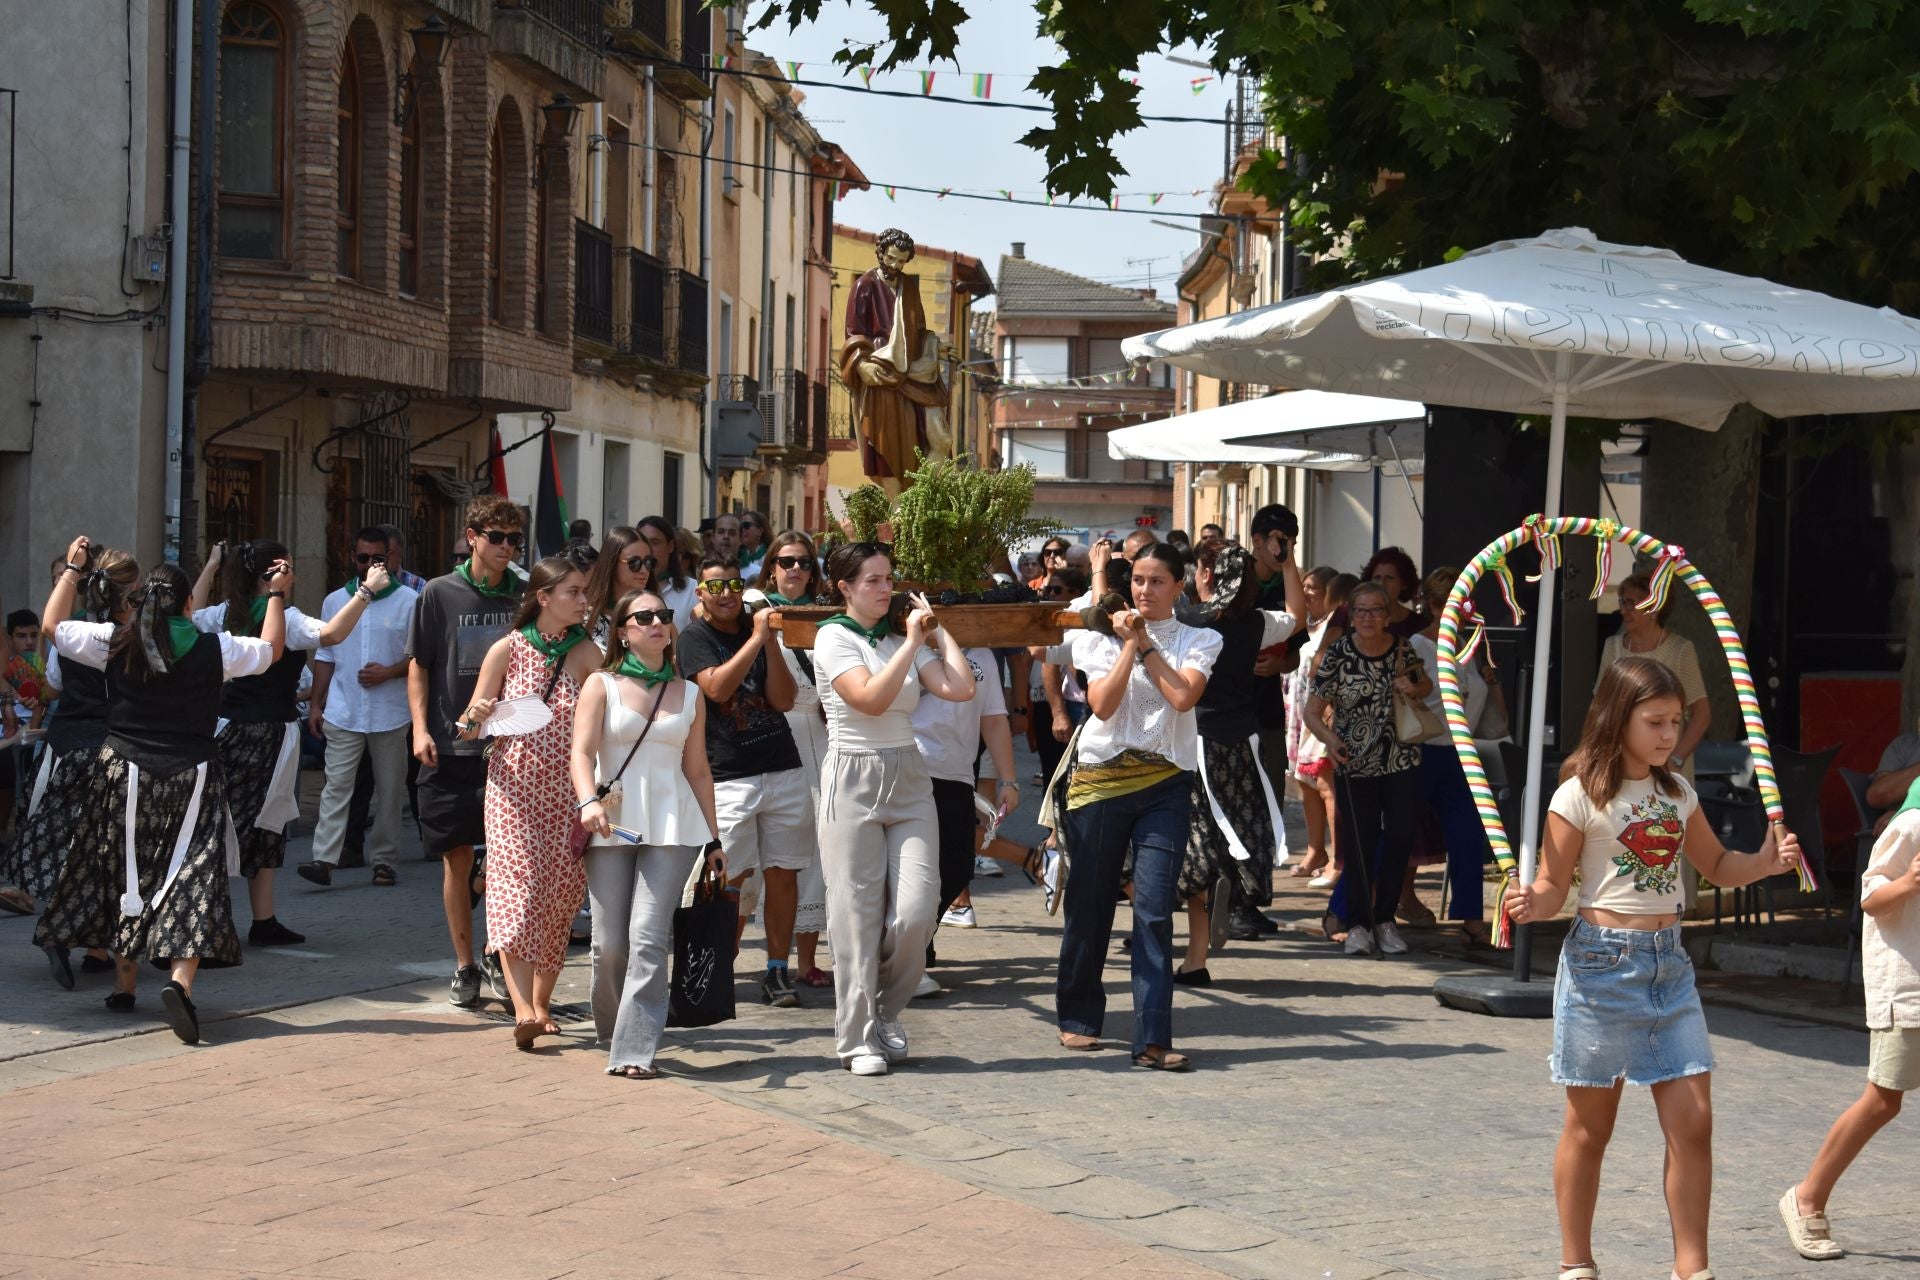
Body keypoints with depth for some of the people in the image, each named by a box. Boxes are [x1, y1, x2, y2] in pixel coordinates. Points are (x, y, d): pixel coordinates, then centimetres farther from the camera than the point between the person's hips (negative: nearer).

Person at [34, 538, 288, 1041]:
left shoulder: (113, 643, -4)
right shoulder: (214, 649, -6)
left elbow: (53, 627, 11)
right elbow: (270, 650, 12)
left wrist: (72, 571, 22)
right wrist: (277, 595, 26)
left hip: (124, 775, 2)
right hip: (192, 778, -2)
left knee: (124, 879, 16)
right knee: (190, 882, -3)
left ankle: (124, 983, 25)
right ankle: (180, 979, -23)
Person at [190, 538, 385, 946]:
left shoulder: (228, 614, 7)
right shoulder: (283, 617, -15)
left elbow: (192, 615, 28)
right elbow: (331, 634, -30)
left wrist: (210, 568, 32)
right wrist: (367, 591, -27)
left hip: (229, 729, 7)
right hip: (268, 732, -7)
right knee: (262, 827, 0)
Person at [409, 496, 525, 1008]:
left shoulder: (523, 596, 6)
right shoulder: (440, 594, 2)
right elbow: (418, 666, 4)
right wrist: (421, 727, -7)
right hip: (450, 748, -1)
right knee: (457, 858, 5)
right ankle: (464, 967, 16)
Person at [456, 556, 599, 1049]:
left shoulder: (585, 653, 2)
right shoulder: (508, 649, 0)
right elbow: (468, 728, 4)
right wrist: (476, 717, -19)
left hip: (567, 792, 2)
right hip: (514, 785, -2)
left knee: (559, 897, 3)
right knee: (517, 888, -16)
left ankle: (541, 1003, 19)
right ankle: (523, 1009, -25)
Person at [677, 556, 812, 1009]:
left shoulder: (757, 629, 14)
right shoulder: (694, 638, 1)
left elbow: (784, 700, 6)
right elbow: (717, 687, -16)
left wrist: (772, 645, -6)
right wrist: (756, 640, -13)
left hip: (784, 771, 4)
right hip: (729, 779, -4)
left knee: (783, 874, 3)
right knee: (735, 879, -6)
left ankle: (777, 971, 11)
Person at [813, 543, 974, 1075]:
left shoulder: (902, 639, 12)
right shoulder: (834, 637, -2)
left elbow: (960, 688, -1)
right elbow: (871, 698, -17)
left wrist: (937, 628, 4)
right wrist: (913, 641, -12)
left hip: (909, 779, 4)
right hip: (854, 780, -4)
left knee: (917, 910, -6)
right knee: (858, 913, -2)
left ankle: (886, 1011, 17)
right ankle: (858, 1037, 7)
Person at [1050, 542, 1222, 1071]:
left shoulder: (1198, 641, 9)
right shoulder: (1101, 638, 9)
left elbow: (1184, 696, -10)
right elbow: (1102, 704, -6)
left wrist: (1145, 644, -4)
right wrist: (1129, 644, -6)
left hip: (1165, 784, -1)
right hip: (1099, 781, 1)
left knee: (1155, 912, -10)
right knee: (1089, 904, 7)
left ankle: (1153, 1039, -11)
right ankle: (1078, 1018, 25)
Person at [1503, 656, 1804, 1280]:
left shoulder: (1677, 792, 9)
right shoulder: (1581, 795, -9)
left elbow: (1717, 866, 19)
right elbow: (1554, 887, -7)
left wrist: (1765, 862, 0)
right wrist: (1531, 905, -29)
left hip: (1669, 963, 5)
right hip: (1601, 963, -5)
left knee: (1693, 1122, -1)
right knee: (1590, 1126, 5)